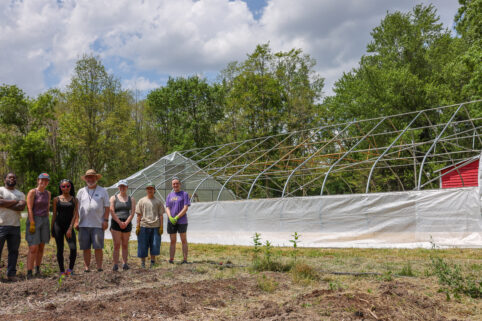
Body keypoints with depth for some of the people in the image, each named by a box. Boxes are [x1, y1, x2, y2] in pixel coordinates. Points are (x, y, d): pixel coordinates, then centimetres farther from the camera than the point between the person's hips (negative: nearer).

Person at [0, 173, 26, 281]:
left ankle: (11, 273, 13)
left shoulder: (20, 194, 14)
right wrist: (15, 201, -5)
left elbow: (21, 207, -4)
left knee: (14, 251, 6)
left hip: (15, 226, 4)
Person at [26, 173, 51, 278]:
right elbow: (29, 208, -11)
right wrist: (32, 224, -17)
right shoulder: (32, 192, -6)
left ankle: (37, 270, 17)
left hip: (45, 221, 6)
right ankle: (29, 273, -10)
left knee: (41, 248, 8)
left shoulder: (48, 193, 11)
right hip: (34, 220, -6)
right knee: (33, 248, -12)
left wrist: (47, 223, 14)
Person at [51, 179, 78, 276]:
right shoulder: (56, 199, 7)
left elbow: (75, 214, -1)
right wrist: (51, 229, 6)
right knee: (60, 250, 3)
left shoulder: (74, 200, 6)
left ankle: (70, 268, 4)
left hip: (69, 226, 0)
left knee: (73, 249, -15)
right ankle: (62, 271, 13)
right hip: (58, 225, 0)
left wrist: (70, 228, -11)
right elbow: (54, 215, 9)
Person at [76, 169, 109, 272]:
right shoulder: (81, 191, 14)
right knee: (85, 248, 5)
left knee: (98, 247, -4)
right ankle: (86, 267, 12)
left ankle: (99, 267, 0)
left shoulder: (103, 191, 8)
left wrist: (106, 220, -4)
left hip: (98, 224, -2)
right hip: (84, 224, 2)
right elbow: (77, 207, 14)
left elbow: (107, 207, 6)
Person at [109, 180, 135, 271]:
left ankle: (124, 264, 4)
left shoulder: (131, 199, 12)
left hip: (127, 224, 2)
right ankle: (115, 265, -7)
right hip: (116, 223, -2)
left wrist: (126, 223, -11)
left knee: (125, 245, 3)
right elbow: (112, 212, -3)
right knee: (116, 245, -7)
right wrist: (119, 222, -12)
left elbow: (132, 213, 2)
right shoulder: (113, 198, 8)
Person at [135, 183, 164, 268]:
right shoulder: (141, 201, 9)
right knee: (143, 244, 3)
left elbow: (160, 215, 7)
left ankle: (153, 261, 16)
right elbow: (139, 215, 6)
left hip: (155, 226, 0)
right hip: (144, 226, 0)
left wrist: (161, 227, 0)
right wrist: (137, 226, 0)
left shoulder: (158, 202, 9)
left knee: (155, 244, 1)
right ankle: (142, 261, 16)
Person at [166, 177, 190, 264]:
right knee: (172, 241, 7)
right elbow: (167, 208, 6)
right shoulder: (169, 195, 12)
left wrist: (176, 218, -15)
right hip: (171, 221, 4)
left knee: (183, 240, 1)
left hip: (182, 221, -4)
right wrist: (170, 218, -12)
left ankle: (185, 259, 3)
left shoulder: (184, 194, -1)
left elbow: (185, 208, -8)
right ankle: (171, 260, 10)